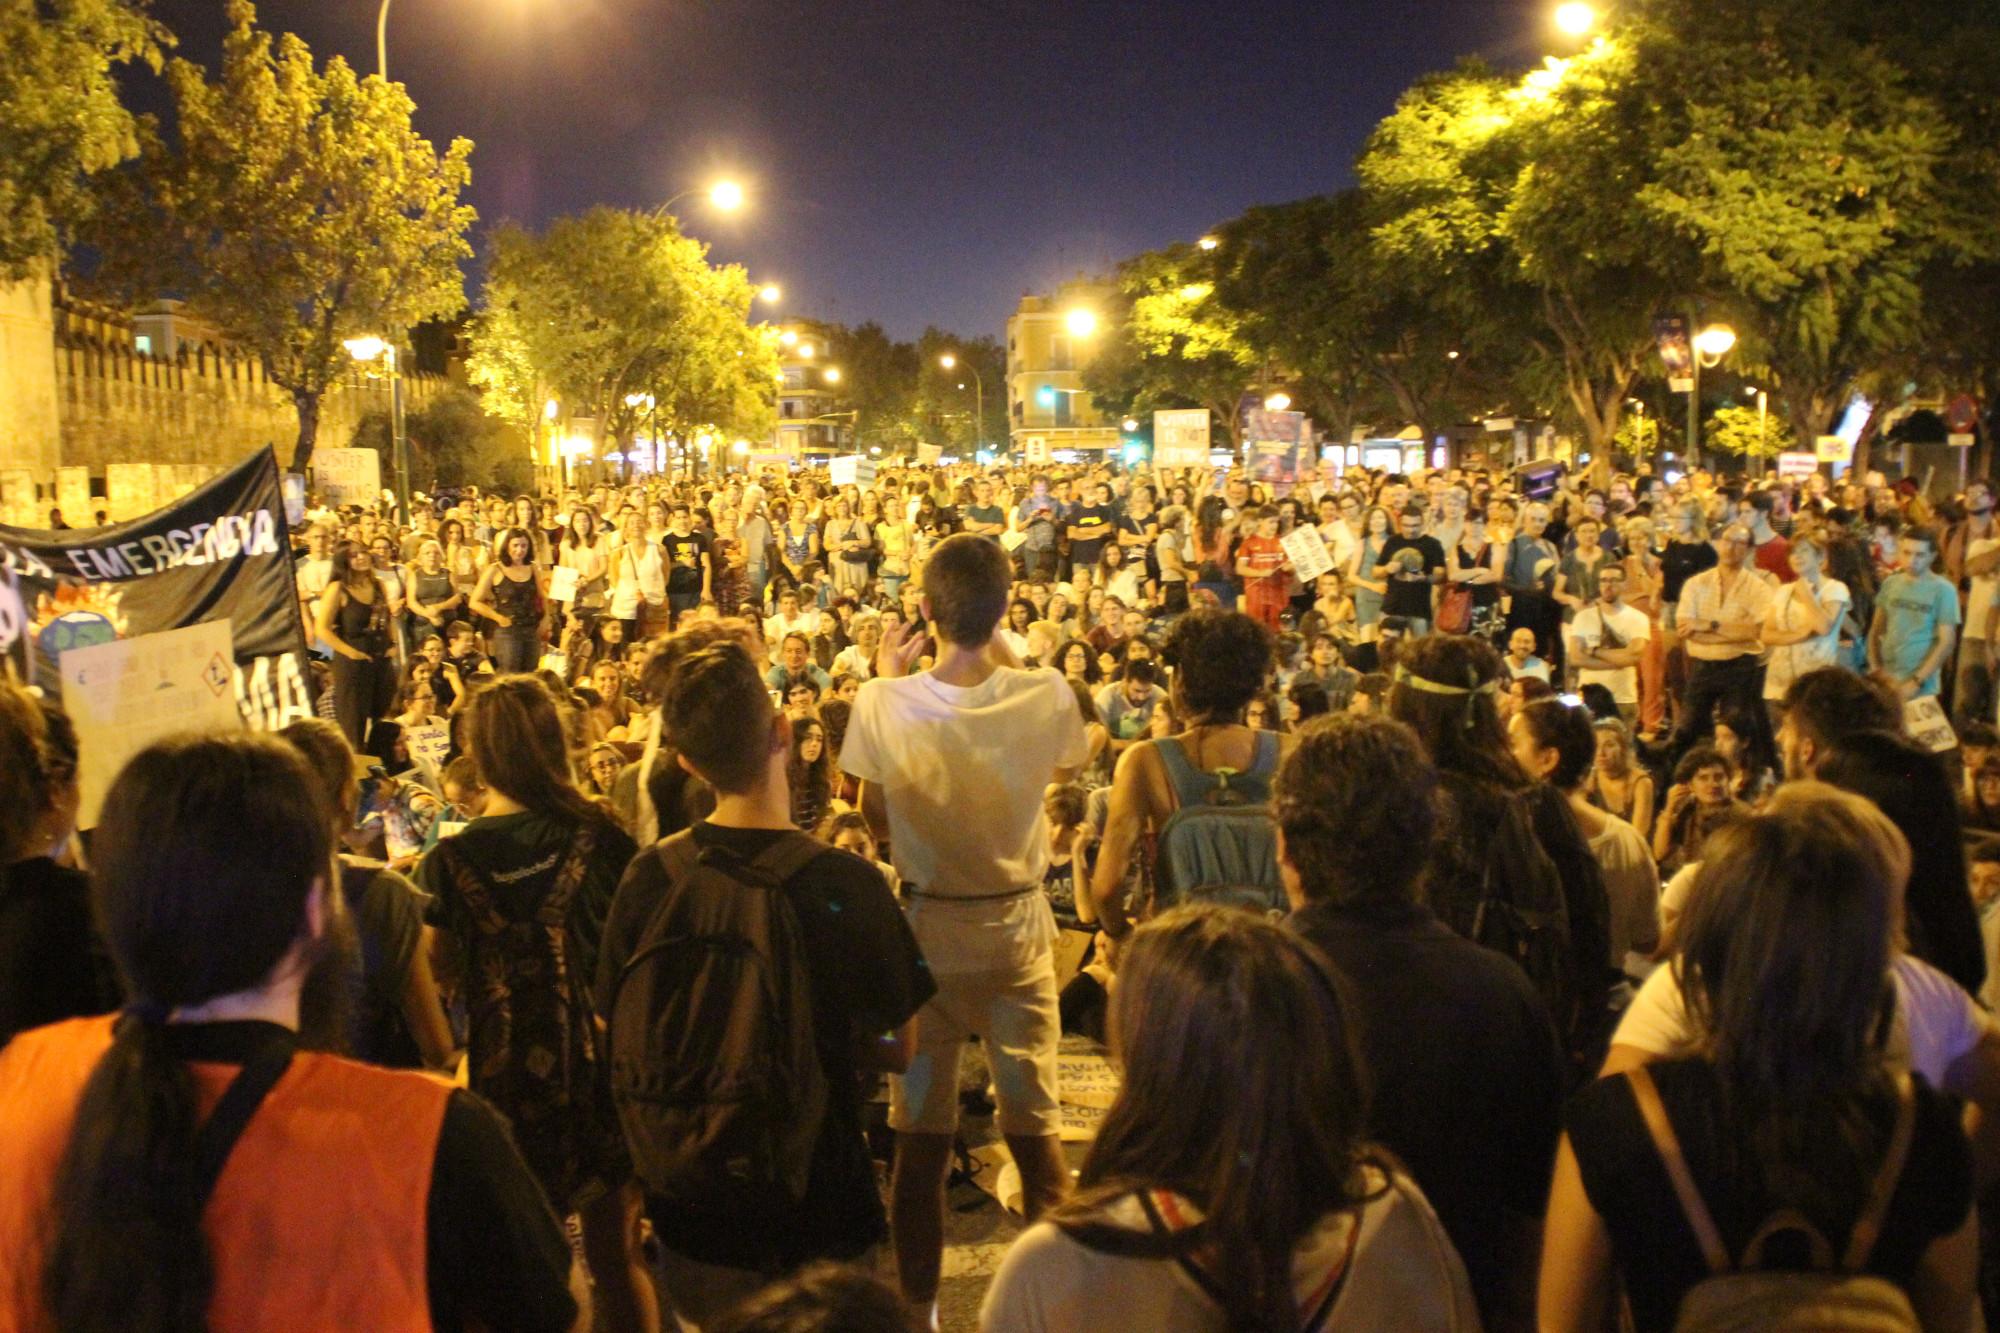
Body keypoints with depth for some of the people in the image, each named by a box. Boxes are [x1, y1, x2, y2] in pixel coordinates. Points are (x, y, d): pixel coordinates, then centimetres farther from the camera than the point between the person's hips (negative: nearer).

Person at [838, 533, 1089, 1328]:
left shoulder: (883, 703, -18)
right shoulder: (1045, 696, -17)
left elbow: (876, 821, -2)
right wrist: (1005, 657, 8)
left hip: (925, 926, 0)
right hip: (1018, 926, 1)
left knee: (921, 1134, 11)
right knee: (1035, 1129, 13)